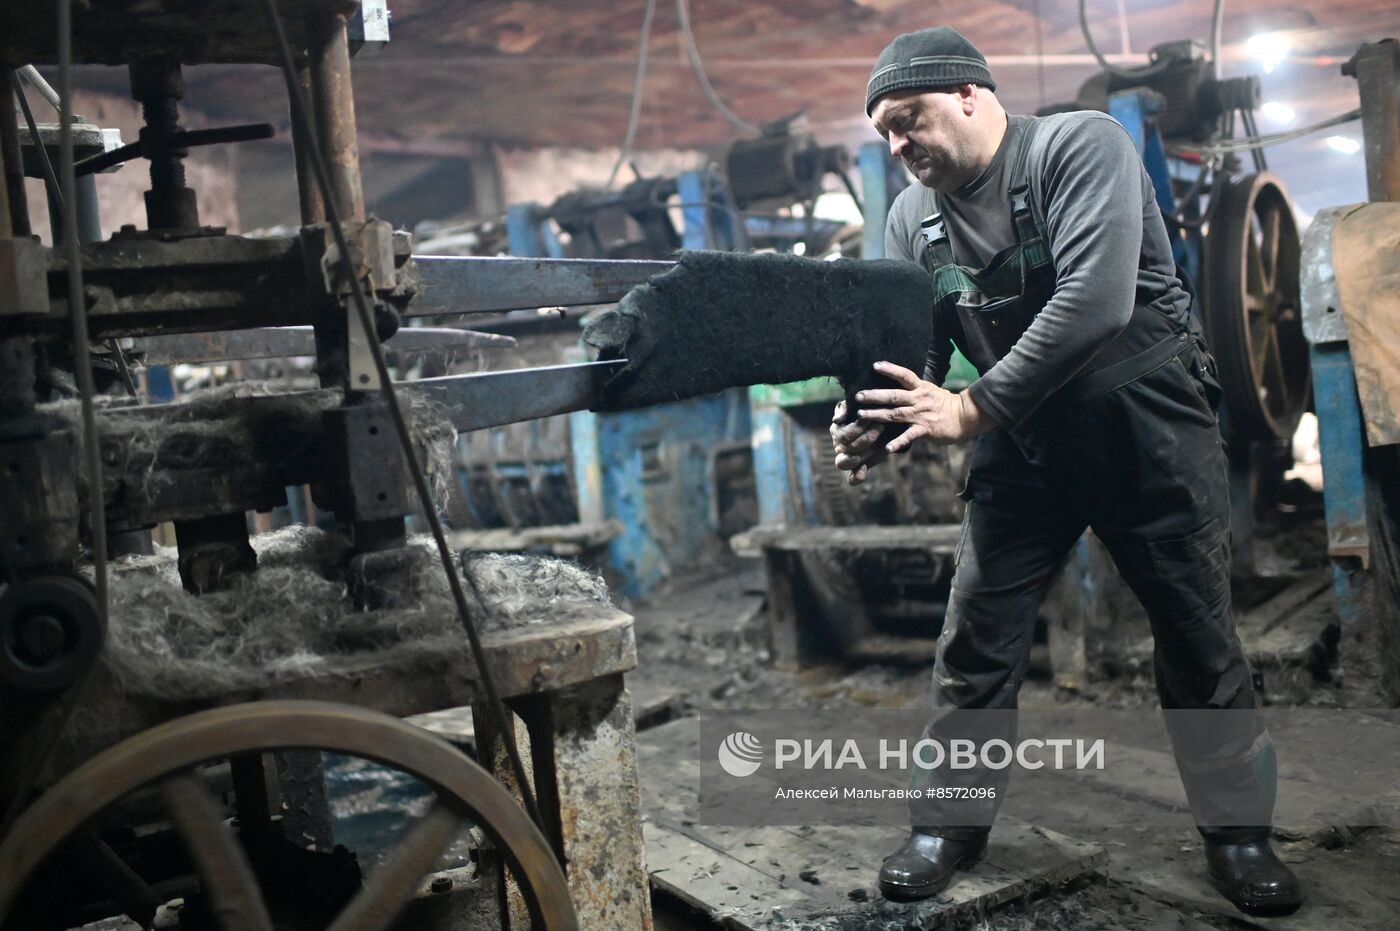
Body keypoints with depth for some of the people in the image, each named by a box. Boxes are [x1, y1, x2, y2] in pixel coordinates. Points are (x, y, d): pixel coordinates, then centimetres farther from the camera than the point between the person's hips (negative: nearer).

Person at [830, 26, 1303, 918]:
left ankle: (1238, 830, 24)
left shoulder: (1081, 146, -16)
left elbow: (1094, 300, -29)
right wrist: (877, 427, -22)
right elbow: (911, 353, 0)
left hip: (1146, 425, -4)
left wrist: (970, 409, -31)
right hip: (1026, 441, 4)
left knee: (1200, 637, 6)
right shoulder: (914, 217, 1)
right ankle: (949, 822, 18)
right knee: (977, 637, 1)